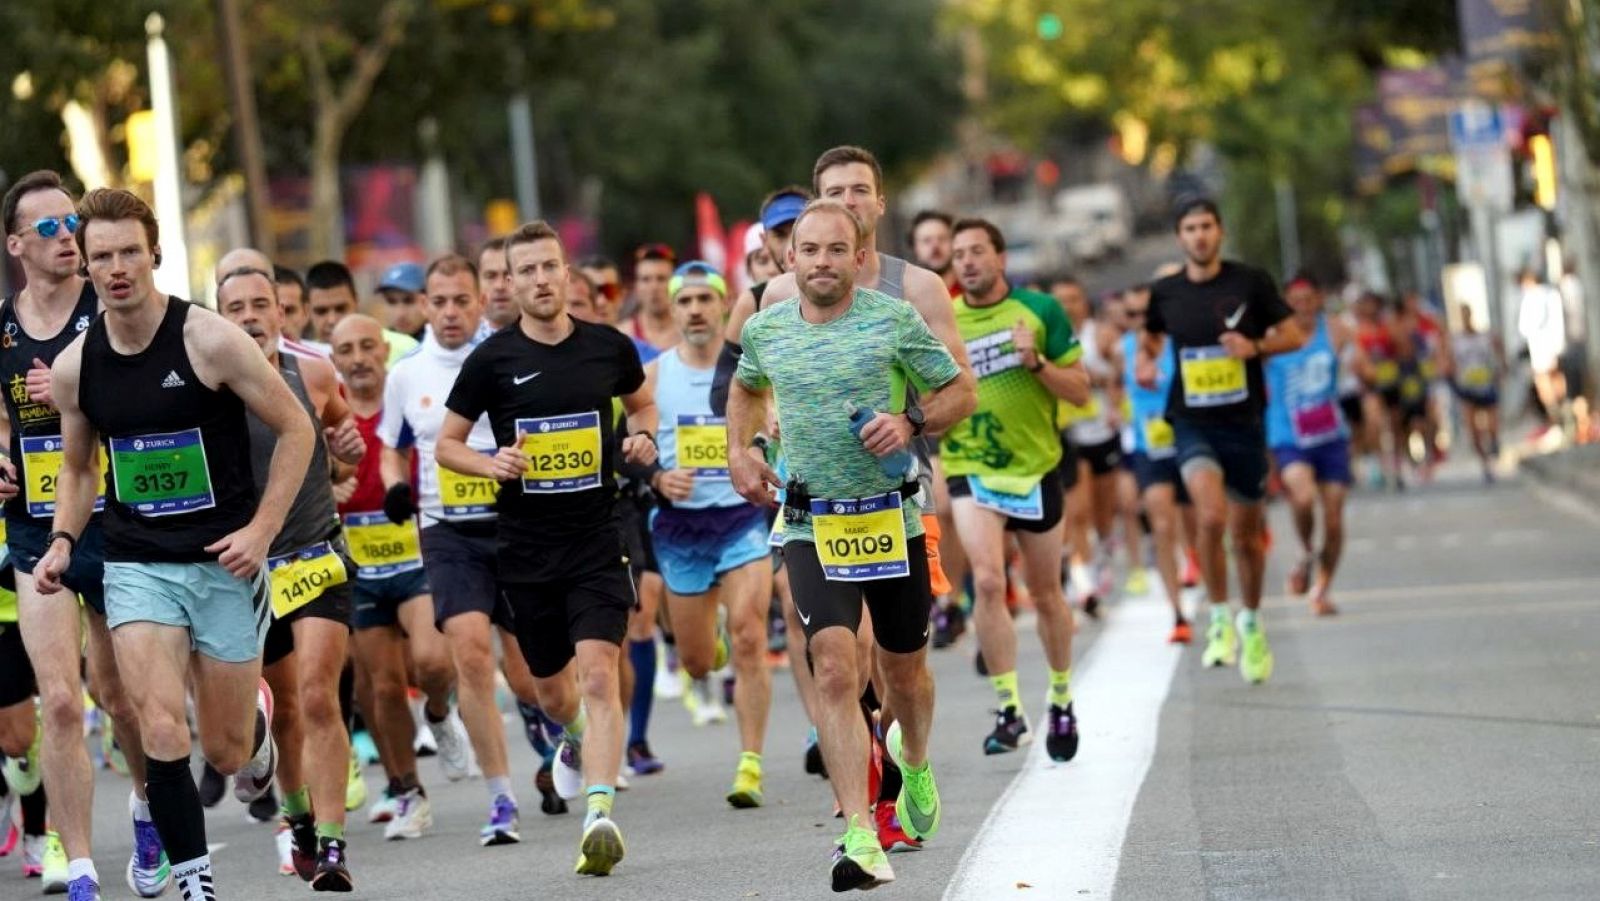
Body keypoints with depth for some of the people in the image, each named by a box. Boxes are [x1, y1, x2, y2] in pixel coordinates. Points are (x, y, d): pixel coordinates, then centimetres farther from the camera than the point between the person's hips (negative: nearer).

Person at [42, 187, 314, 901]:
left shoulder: (210, 340, -12)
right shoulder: (74, 367, 0)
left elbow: (295, 429, -4)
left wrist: (261, 529, -12)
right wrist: (63, 540, 1)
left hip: (224, 563, -2)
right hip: (135, 565, 2)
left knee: (227, 753, 7)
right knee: (162, 729, -19)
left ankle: (259, 721, 44)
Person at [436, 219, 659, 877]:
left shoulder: (609, 347, 0)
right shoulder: (492, 359, -4)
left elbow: (641, 403, 21)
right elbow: (446, 443, 4)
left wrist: (644, 437, -1)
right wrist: (492, 465, -15)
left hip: (597, 539, -1)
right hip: (526, 546, 1)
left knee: (598, 673, -18)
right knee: (551, 685, 15)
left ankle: (599, 815, -24)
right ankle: (577, 739, 51)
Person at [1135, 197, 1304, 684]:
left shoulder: (1250, 282, -3)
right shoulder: (1165, 293, 2)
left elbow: (1294, 335, 3)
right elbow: (1150, 337, 21)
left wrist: (1256, 346, -15)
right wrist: (1146, 362, -1)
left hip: (1244, 423, 0)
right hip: (1192, 424, 0)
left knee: (1246, 533, 10)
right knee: (1211, 515, -25)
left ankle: (1251, 625, 34)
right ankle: (1219, 619, -10)